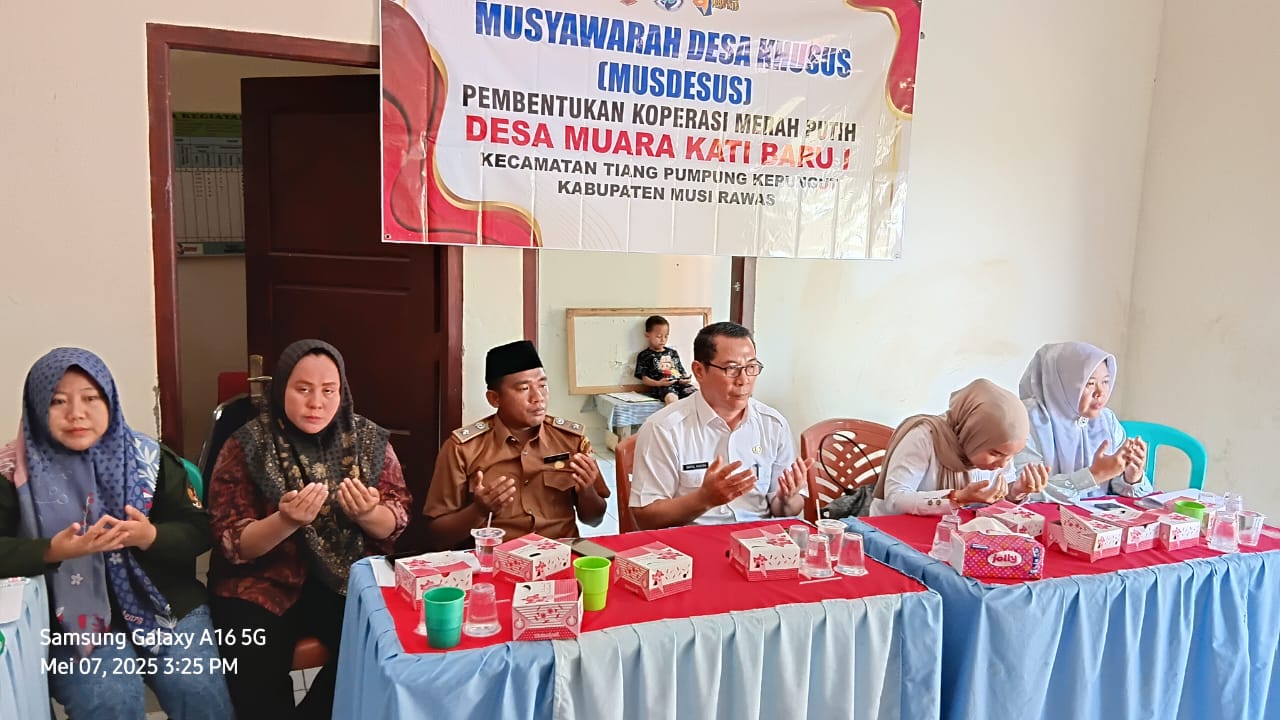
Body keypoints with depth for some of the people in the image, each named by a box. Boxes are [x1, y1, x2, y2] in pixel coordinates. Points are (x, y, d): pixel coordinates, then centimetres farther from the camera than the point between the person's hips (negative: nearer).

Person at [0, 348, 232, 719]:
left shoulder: (148, 456, 2)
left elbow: (198, 530, 2)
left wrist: (151, 536, -19)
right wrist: (54, 551, -24)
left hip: (165, 601, 1)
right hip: (75, 618, -1)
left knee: (198, 690, -19)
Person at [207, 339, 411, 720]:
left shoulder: (368, 439, -2)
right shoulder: (248, 445, -7)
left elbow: (393, 525, 1)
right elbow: (233, 545, -9)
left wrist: (366, 514, -23)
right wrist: (286, 521, -29)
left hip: (347, 578, 2)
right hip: (264, 581, -2)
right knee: (258, 674, -25)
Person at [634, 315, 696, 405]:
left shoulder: (673, 353, 25)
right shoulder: (644, 356, 10)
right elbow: (644, 378, 3)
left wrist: (685, 378, 1)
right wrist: (658, 383, -15)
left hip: (679, 384, 5)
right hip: (660, 387, -5)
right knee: (671, 398, -39)